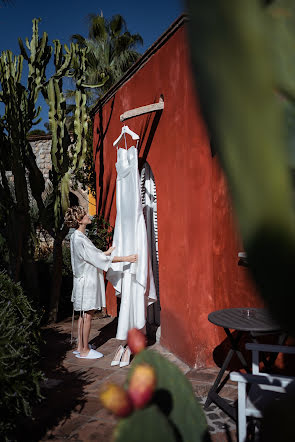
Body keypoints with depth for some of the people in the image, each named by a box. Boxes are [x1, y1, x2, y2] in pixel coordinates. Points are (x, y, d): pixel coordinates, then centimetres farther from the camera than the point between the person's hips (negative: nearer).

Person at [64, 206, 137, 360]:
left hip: (84, 279, 10)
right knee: (87, 315, -1)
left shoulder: (77, 237, 11)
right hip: (86, 280, -10)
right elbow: (98, 257, -23)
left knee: (84, 315, 15)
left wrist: (107, 252, 27)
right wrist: (125, 258, -22)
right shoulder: (80, 239, -20)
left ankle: (80, 347, 25)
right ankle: (85, 350, 10)